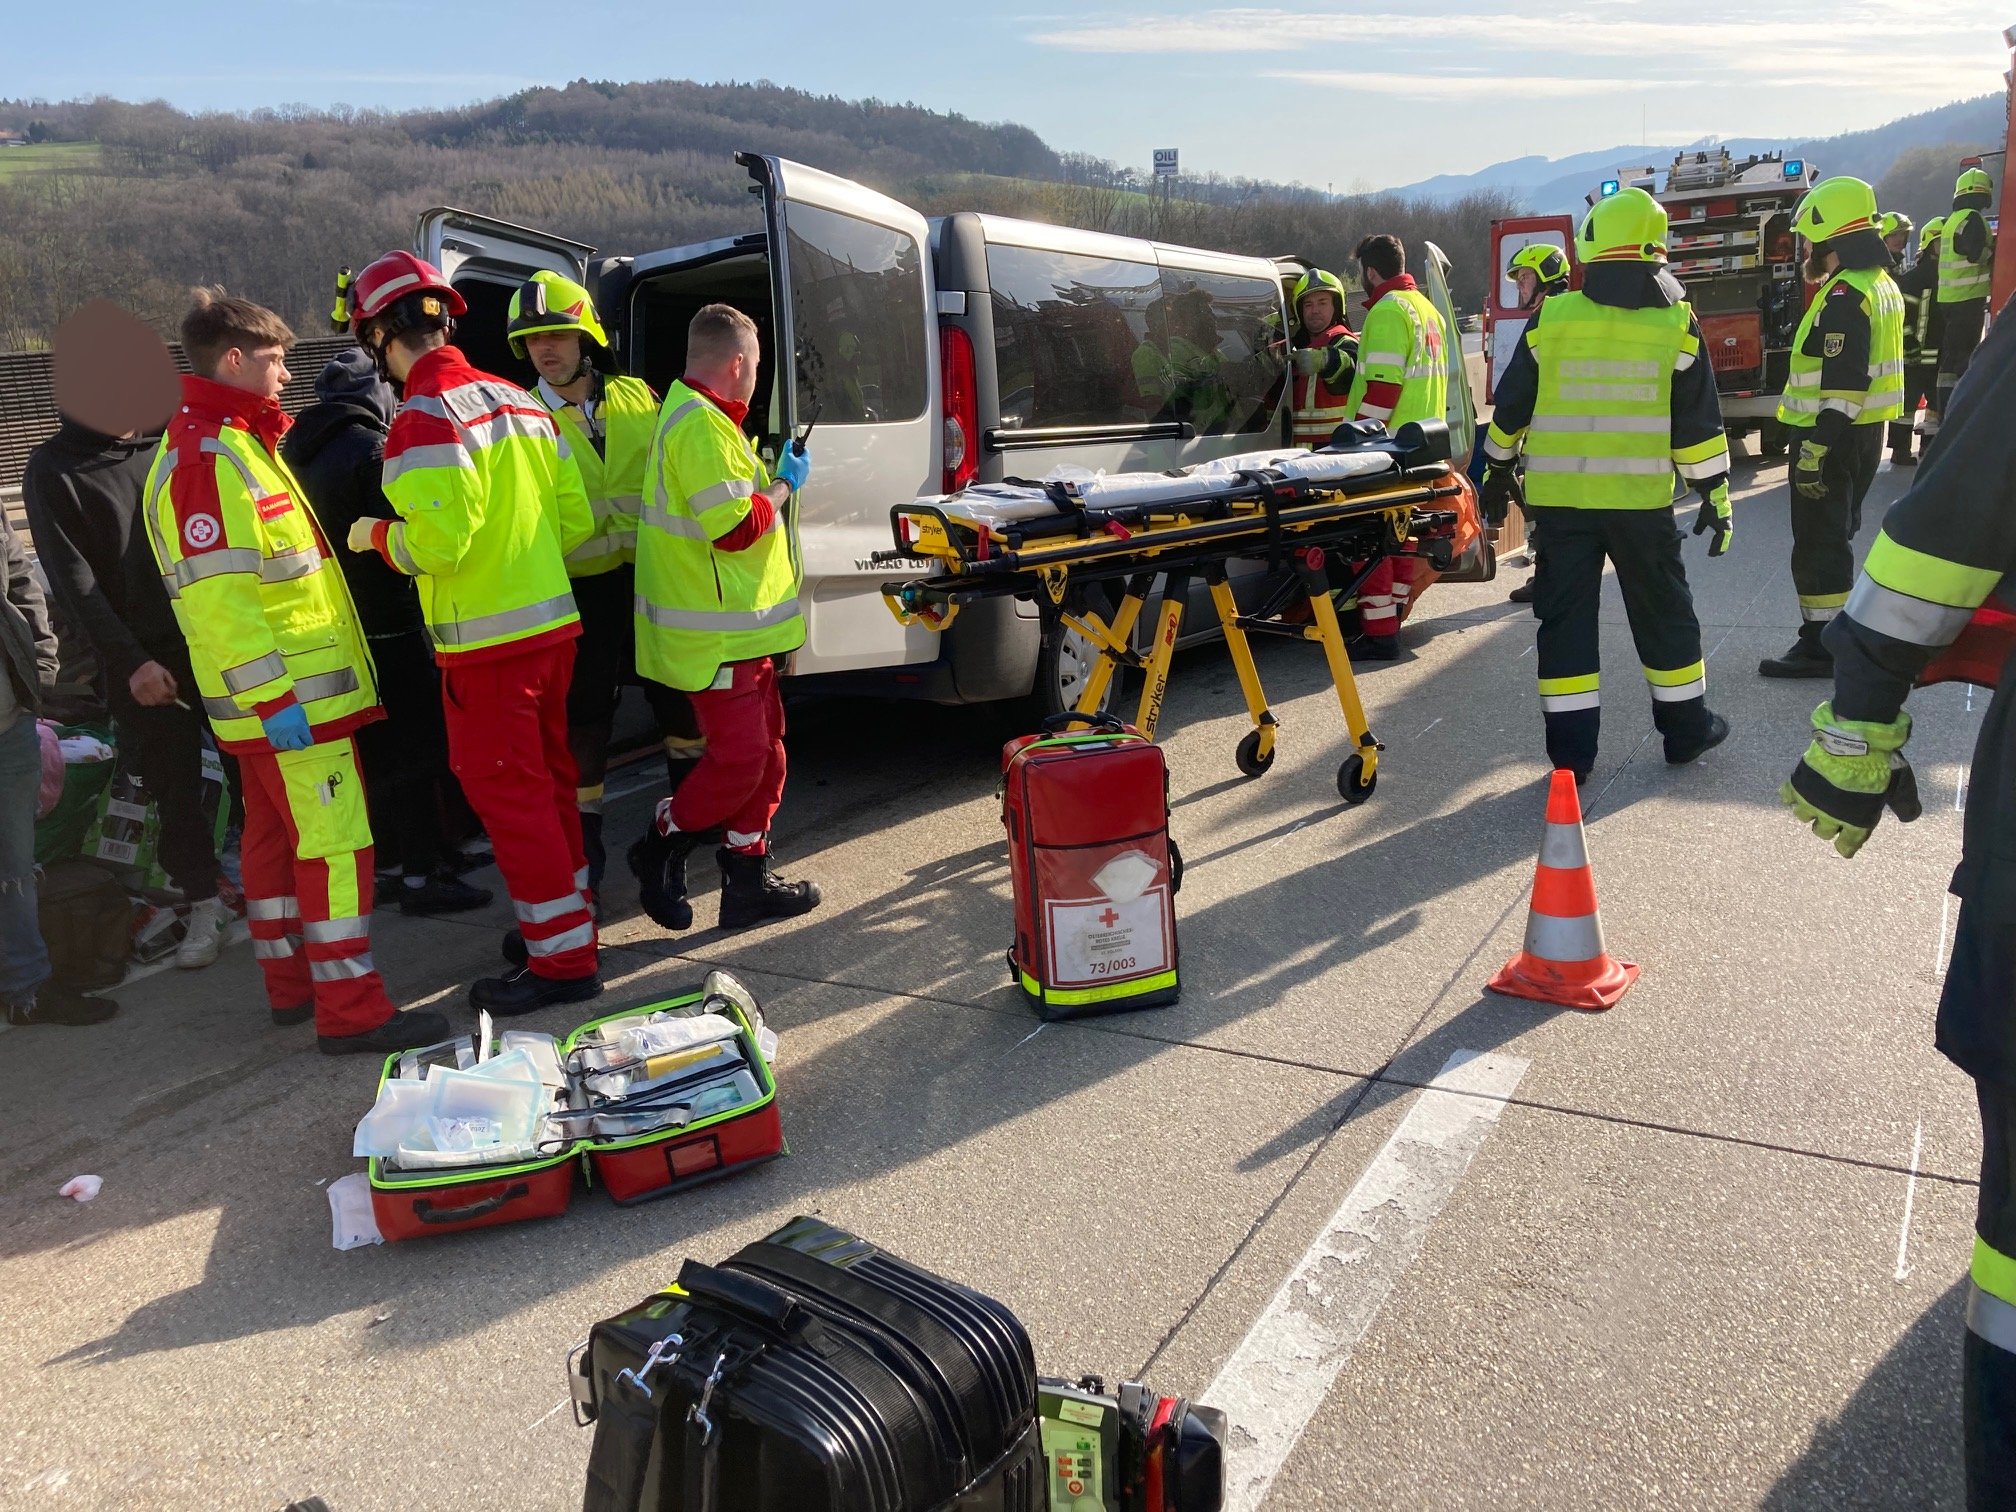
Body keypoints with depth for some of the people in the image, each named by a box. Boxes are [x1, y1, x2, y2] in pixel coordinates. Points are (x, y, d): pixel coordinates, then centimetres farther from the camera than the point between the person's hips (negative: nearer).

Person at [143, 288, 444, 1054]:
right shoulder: (205, 459, -16)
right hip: (285, 699, -11)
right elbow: (216, 596, -23)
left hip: (276, 699, 11)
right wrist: (276, 695, -26)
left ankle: (292, 984, 28)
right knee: (335, 844, -9)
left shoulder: (238, 445, 17)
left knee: (276, 839, 16)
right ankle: (351, 1010, -4)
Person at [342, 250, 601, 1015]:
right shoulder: (517, 400, 10)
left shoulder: (425, 417, -15)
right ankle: (567, 919, 31)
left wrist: (376, 534, -2)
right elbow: (575, 517, 10)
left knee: (508, 794, 0)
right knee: (548, 781, 18)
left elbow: (435, 542, -21)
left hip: (488, 642, -8)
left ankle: (562, 957, 5)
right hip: (552, 622, 8)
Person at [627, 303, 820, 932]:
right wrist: (783, 489, -8)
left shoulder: (697, 416, 17)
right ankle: (660, 850, 13)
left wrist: (772, 478, 17)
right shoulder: (703, 427, -19)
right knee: (739, 759, -7)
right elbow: (736, 527, -23)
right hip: (717, 633, -11)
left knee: (765, 750, 13)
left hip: (738, 626, 11)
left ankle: (748, 879, 19)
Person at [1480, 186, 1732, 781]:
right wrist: (1715, 495, 7)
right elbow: (1699, 423, 0)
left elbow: (1510, 406, 5)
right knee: (1663, 612, 14)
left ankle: (1572, 750, 4)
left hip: (1558, 497, 0)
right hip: (1641, 500, 0)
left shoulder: (1550, 319, -1)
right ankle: (1686, 728, 26)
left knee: (1565, 617, 5)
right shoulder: (1675, 325, -1)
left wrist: (1498, 472, 17)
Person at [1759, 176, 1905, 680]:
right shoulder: (1881, 283, 13)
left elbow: (1842, 384, -25)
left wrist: (1812, 453, -25)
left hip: (1834, 435, -10)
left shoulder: (1844, 295, -20)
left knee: (1818, 541, -4)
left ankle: (1820, 645, -1)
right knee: (1838, 533, 19)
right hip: (1867, 431, 10)